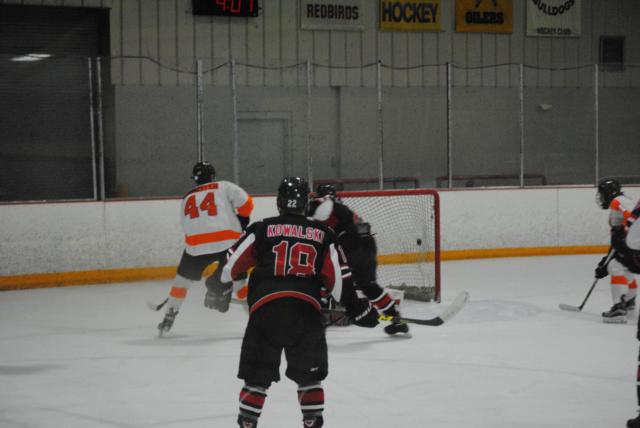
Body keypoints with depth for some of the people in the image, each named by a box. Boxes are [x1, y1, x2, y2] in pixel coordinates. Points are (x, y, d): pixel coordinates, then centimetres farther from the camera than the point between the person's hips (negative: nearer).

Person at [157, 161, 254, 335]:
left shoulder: (187, 199, 22)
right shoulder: (224, 186, 11)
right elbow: (245, 202, -1)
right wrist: (241, 223, 18)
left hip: (196, 244, 3)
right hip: (227, 241, -3)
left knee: (183, 278, 22)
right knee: (238, 278, 12)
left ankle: (168, 319, 25)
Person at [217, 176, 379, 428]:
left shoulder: (261, 230, 11)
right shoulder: (323, 234, 14)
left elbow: (232, 264, 12)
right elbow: (338, 277, 11)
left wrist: (218, 284, 28)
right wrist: (356, 308, 18)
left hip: (265, 307, -1)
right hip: (306, 309, 1)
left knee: (257, 372, 9)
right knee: (309, 370, 17)